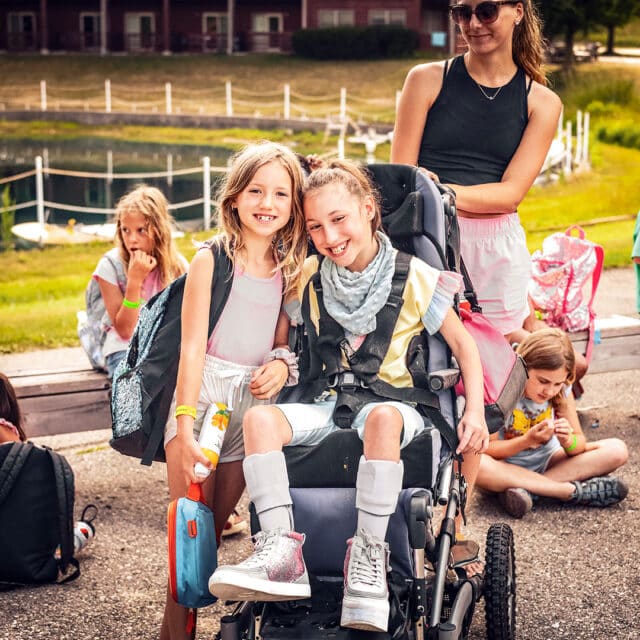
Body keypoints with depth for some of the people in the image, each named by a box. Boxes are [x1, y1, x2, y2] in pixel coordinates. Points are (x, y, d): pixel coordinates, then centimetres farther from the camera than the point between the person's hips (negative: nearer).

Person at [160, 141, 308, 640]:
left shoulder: (289, 269, 8)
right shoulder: (212, 260, -7)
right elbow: (193, 345, -11)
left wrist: (282, 364, -8)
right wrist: (186, 425, -18)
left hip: (253, 404, 4)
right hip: (202, 396, -4)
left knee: (214, 528, 9)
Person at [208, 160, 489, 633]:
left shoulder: (414, 278, -3)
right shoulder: (311, 279, 7)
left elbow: (464, 346, 3)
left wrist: (475, 411, -9)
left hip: (395, 402, -4)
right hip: (330, 404, 4)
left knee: (381, 417, -40)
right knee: (260, 418, -25)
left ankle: (369, 555, -31)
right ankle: (281, 551, -32)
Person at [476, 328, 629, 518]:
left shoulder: (562, 390, -7)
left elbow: (580, 442, -2)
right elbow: (486, 448, -20)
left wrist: (568, 441, -26)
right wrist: (527, 440, -34)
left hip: (546, 462, 5)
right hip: (507, 467, -4)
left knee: (617, 450, -14)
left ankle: (525, 487, -26)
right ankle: (572, 491, -30)